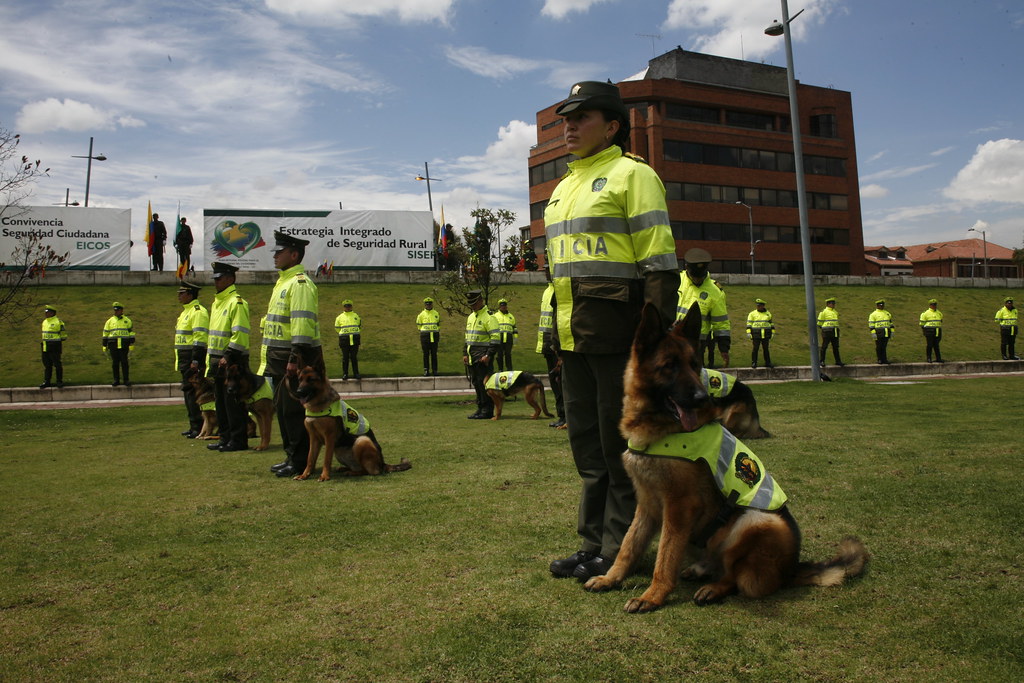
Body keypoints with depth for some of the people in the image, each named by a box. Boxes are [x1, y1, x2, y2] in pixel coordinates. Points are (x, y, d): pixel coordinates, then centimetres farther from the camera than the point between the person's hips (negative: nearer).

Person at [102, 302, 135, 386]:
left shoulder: (127, 321, 7)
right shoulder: (109, 321, 10)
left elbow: (131, 333, 4)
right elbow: (105, 334, 12)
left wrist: (131, 345, -4)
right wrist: (105, 346, 8)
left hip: (124, 345, -1)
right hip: (113, 345, 1)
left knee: (124, 363, -3)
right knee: (115, 363, 3)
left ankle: (126, 380, 2)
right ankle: (116, 380, 10)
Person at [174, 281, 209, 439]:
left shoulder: (198, 311, -13)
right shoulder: (186, 311, 21)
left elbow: (200, 338, -21)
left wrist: (195, 361, -25)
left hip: (193, 358, -10)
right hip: (185, 360, 10)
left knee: (192, 392, -11)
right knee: (188, 391, 12)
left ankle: (198, 428, -8)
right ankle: (194, 426, 18)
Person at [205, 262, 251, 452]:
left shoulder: (236, 302, -12)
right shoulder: (217, 303, 18)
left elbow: (240, 334, -19)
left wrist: (228, 356, -23)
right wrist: (212, 360, 20)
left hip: (233, 361, -10)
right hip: (218, 361, 10)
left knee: (233, 403, -5)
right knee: (221, 402, 13)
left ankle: (238, 440, 1)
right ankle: (225, 438, 22)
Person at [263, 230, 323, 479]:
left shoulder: (300, 283, -13)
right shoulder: (283, 281, 19)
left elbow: (302, 323, -22)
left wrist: (295, 358, -26)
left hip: (295, 358, -10)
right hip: (280, 359, 10)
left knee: (295, 410, -6)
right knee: (283, 409, 15)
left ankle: (300, 462, 1)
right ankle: (291, 456, 24)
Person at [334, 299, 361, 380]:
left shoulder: (356, 316, 12)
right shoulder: (339, 317, 6)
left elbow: (360, 326, 23)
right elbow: (337, 328, 16)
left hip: (355, 339, 1)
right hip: (344, 340, -1)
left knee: (354, 357, 3)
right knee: (345, 357, 1)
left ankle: (356, 373, 8)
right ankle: (345, 374, 8)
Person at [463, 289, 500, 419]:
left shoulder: (489, 317, -10)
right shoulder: (470, 317, 18)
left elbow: (495, 339, -15)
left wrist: (488, 355, -20)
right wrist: (465, 354, 17)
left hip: (483, 356, -8)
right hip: (472, 357, 8)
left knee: (484, 383, -7)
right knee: (476, 383, 11)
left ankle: (487, 411, -2)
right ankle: (480, 409, 19)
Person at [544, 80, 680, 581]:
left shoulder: (631, 174, -4)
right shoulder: (564, 186, 21)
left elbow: (658, 261, -11)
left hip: (616, 328, -8)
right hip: (574, 333, 9)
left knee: (621, 445, 0)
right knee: (587, 442, 13)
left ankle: (620, 551, 12)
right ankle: (594, 543, 25)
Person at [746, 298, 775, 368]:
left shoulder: (768, 314, 11)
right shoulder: (752, 314, 2)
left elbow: (771, 323, 17)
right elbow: (749, 323, -2)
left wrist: (773, 332, 13)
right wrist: (748, 333, -11)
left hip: (765, 335, 2)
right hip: (756, 335, -2)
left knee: (766, 348, 6)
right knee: (755, 348, -4)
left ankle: (768, 363, 13)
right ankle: (754, 363, 3)